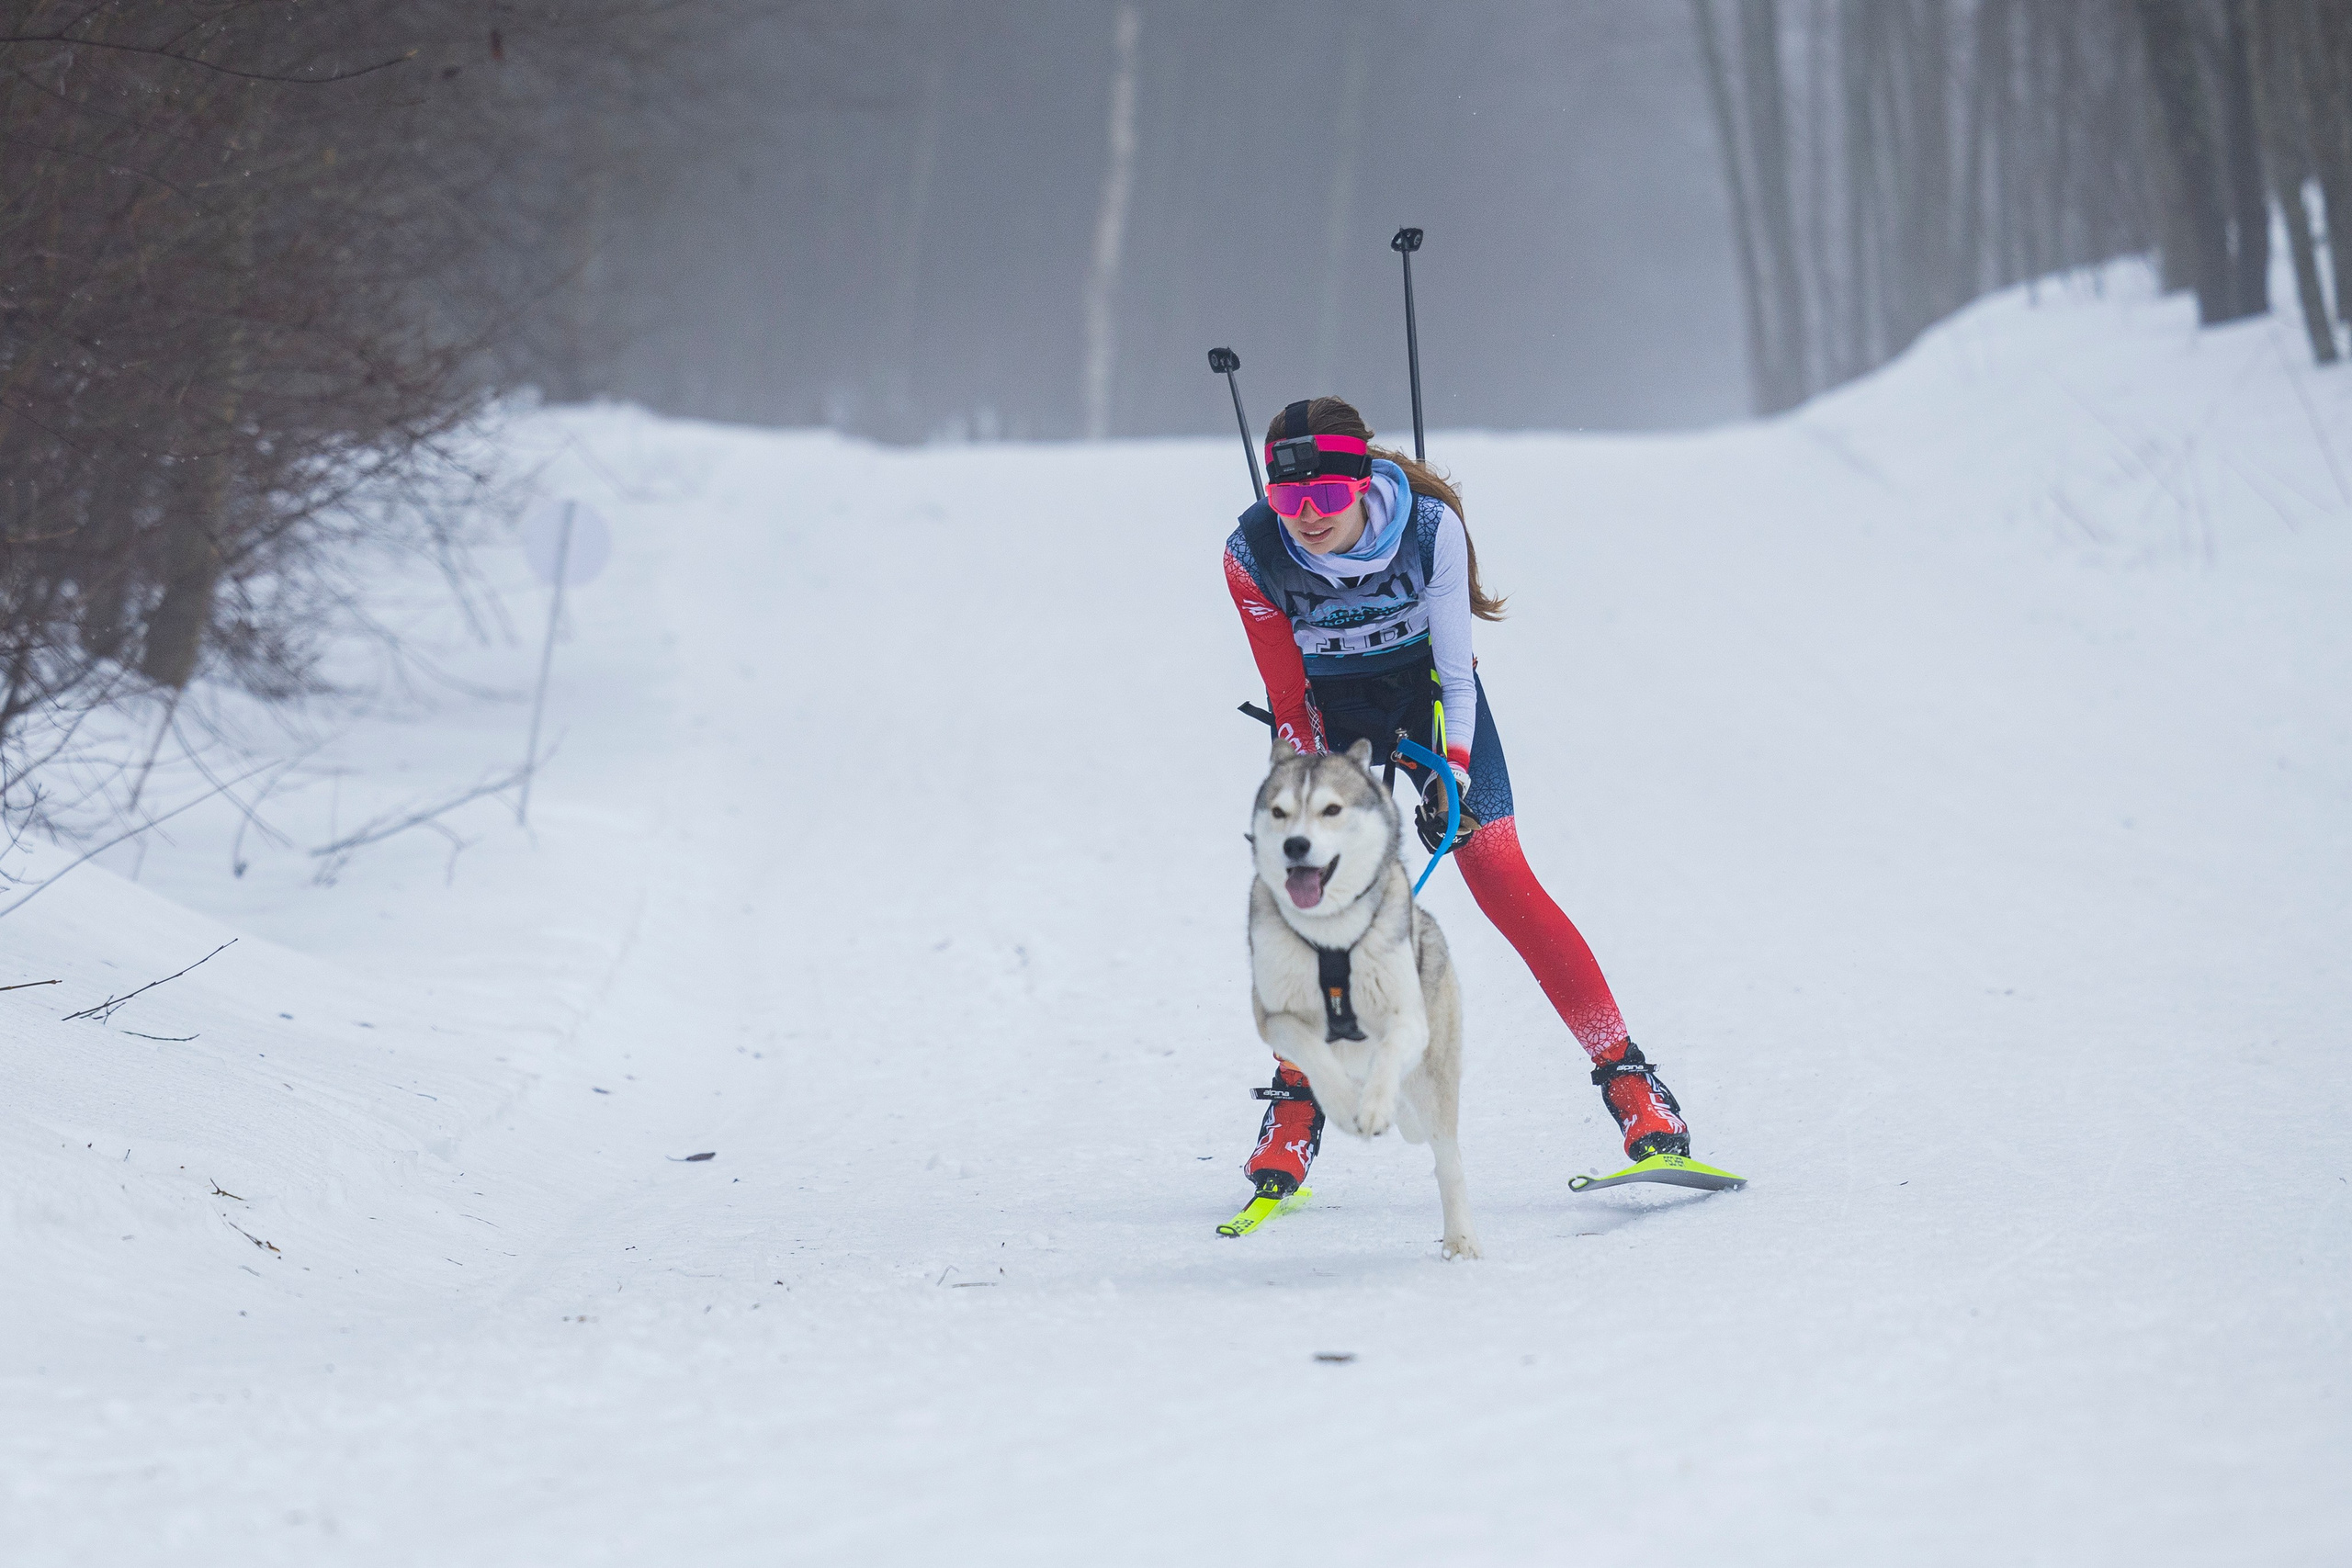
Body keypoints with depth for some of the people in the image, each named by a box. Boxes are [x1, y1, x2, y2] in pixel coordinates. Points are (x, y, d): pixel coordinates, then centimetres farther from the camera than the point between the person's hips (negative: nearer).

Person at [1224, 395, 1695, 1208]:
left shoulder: (1430, 527, -28)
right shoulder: (1254, 555, -25)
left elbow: (1457, 673, -17)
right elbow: (1288, 697, -13)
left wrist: (1451, 771, -29)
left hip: (1428, 690, -1)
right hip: (1331, 710, 1)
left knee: (1499, 877, -13)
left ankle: (1627, 1078, -11)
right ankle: (1294, 1105, 4)